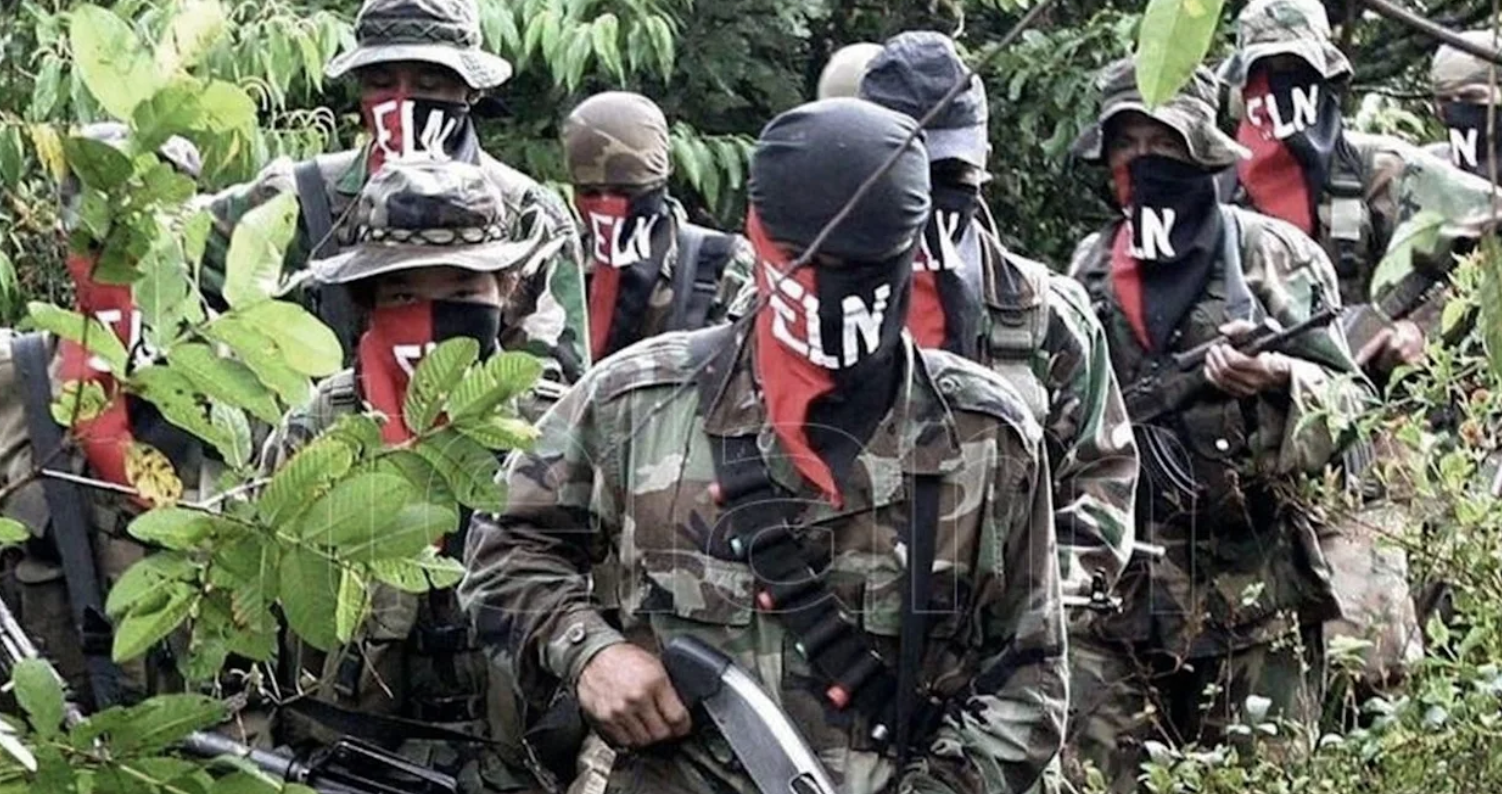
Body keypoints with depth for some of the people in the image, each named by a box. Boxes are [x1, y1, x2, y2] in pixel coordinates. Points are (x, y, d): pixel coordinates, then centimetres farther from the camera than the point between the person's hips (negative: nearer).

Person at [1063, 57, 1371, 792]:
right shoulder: (1088, 272, 11)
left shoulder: (1275, 255, 0)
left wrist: (1277, 377, -19)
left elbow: (1353, 410, -2)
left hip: (1255, 589, -3)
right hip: (1117, 590, 3)